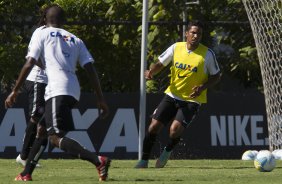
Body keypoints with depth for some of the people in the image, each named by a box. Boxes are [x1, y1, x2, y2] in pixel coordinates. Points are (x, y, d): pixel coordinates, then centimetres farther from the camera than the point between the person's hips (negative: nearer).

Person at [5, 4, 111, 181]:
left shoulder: (43, 34, 11)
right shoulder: (76, 40, 23)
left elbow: (29, 64, 2)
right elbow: (91, 69, 13)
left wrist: (15, 92, 6)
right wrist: (101, 99, 12)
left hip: (57, 90, -7)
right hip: (74, 92, 7)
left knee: (56, 137, -17)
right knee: (43, 128, 23)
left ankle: (98, 160, -33)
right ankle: (27, 173, 26)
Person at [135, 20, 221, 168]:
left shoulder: (207, 54, -9)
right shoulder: (176, 48, -2)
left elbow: (216, 77, 1)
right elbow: (160, 63, 7)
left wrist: (202, 87, -17)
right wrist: (151, 71, -15)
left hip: (192, 100, -3)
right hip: (172, 95, 3)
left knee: (175, 130, -21)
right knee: (154, 126, -4)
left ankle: (167, 151, 12)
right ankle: (144, 160, 13)